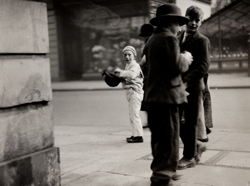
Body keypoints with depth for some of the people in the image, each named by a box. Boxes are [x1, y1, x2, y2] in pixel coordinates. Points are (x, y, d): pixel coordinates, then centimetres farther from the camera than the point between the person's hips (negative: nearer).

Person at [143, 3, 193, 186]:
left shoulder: (151, 40, 16)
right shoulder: (169, 38, -12)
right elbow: (177, 66, -20)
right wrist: (185, 59, -1)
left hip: (153, 95, 10)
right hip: (167, 95, -9)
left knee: (159, 136, 17)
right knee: (169, 138, -3)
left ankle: (162, 171, 29)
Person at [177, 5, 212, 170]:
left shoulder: (202, 41, -2)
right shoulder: (178, 39, 16)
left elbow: (204, 66, -12)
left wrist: (186, 79, -23)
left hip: (194, 87, -6)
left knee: (191, 122, 1)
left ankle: (190, 157, 14)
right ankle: (197, 145, 27)